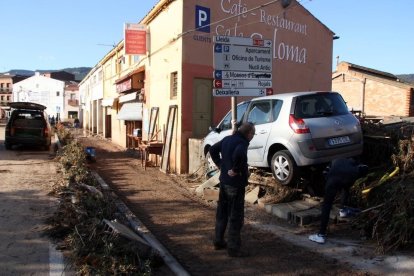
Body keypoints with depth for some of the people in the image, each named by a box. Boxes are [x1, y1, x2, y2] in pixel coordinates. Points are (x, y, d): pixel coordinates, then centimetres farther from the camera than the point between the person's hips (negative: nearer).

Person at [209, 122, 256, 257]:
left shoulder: (227, 139, 8)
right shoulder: (242, 142, -18)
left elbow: (213, 149, 18)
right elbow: (239, 154, -39)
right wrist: (236, 170, -24)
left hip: (224, 181, 8)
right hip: (236, 183, -8)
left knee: (222, 212, 19)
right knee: (236, 216, 2)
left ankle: (218, 241, 31)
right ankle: (233, 248, 9)